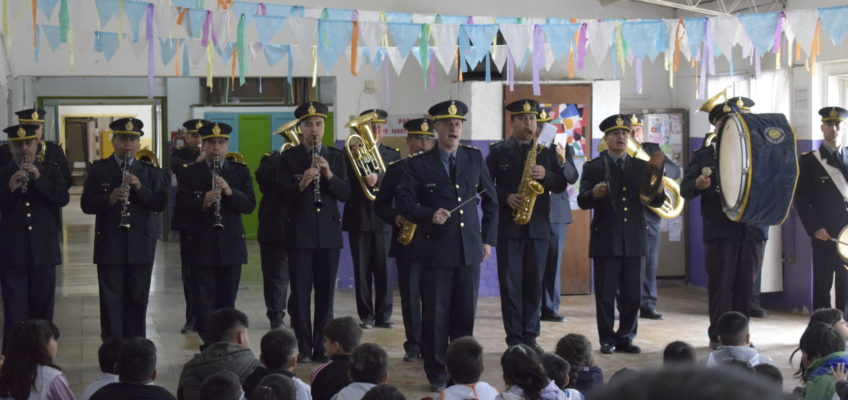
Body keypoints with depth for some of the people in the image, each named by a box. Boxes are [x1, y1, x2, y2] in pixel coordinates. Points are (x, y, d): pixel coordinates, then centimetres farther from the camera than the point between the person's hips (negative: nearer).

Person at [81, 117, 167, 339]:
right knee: (111, 301, 0)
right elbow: (86, 204, -3)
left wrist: (139, 188, -16)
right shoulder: (98, 169, 5)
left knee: (138, 300, 6)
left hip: (141, 246, 1)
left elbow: (160, 204, 0)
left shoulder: (150, 172, 10)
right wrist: (109, 199, -22)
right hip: (109, 246, -1)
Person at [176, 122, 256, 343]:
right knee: (202, 303, -4)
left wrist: (230, 192, -19)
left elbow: (249, 205, -1)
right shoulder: (190, 173, 5)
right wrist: (202, 203, -25)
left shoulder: (240, 172, 8)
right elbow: (181, 204, -6)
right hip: (202, 247, -1)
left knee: (227, 302, 7)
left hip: (231, 246, 1)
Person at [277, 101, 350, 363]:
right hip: (299, 233, -2)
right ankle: (303, 348, 6)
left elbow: (345, 194, 2)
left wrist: (329, 175, -15)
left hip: (329, 233, 2)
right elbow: (283, 194, -6)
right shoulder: (289, 158, 3)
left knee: (326, 293, 4)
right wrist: (301, 184, -24)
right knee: (300, 292, -1)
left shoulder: (336, 158, 10)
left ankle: (322, 347, 11)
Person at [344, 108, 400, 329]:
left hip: (382, 219, 0)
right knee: (362, 270, 2)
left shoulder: (392, 155, 9)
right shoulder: (352, 153, 6)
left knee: (383, 269, -1)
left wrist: (378, 177, -26)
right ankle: (366, 316, 8)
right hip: (358, 219, 0)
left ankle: (383, 314, 7)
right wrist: (355, 159, -16)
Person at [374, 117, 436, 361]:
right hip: (406, 240, 0)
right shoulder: (395, 170, 8)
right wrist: (396, 218, -10)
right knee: (409, 293, 1)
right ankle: (413, 345, 8)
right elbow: (380, 204, 7)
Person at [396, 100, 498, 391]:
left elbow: (490, 201, 14)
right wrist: (430, 215, -19)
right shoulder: (419, 164, 0)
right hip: (436, 250, -2)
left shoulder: (475, 158, 9)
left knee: (465, 313, 7)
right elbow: (404, 202, -3)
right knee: (435, 315, 1)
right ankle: (437, 375, 12)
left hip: (470, 249, 2)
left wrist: (488, 239, 10)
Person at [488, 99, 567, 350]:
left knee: (534, 283, 5)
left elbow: (561, 185, 7)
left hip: (538, 226, 2)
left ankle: (530, 335, 11)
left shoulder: (546, 152, 12)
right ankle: (514, 336, 4)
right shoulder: (498, 151, 5)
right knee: (510, 283, -2)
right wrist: (506, 197, -15)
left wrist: (546, 175, -12)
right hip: (508, 225, -2)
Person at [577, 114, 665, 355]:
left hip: (633, 241, 2)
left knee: (632, 294, 5)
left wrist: (657, 192, -16)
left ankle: (626, 337, 16)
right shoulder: (593, 168, 4)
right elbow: (582, 201, -5)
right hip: (605, 241, -2)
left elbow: (655, 202, 7)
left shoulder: (642, 167, 12)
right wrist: (594, 194, -27)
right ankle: (607, 339, 11)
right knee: (605, 294, 2)